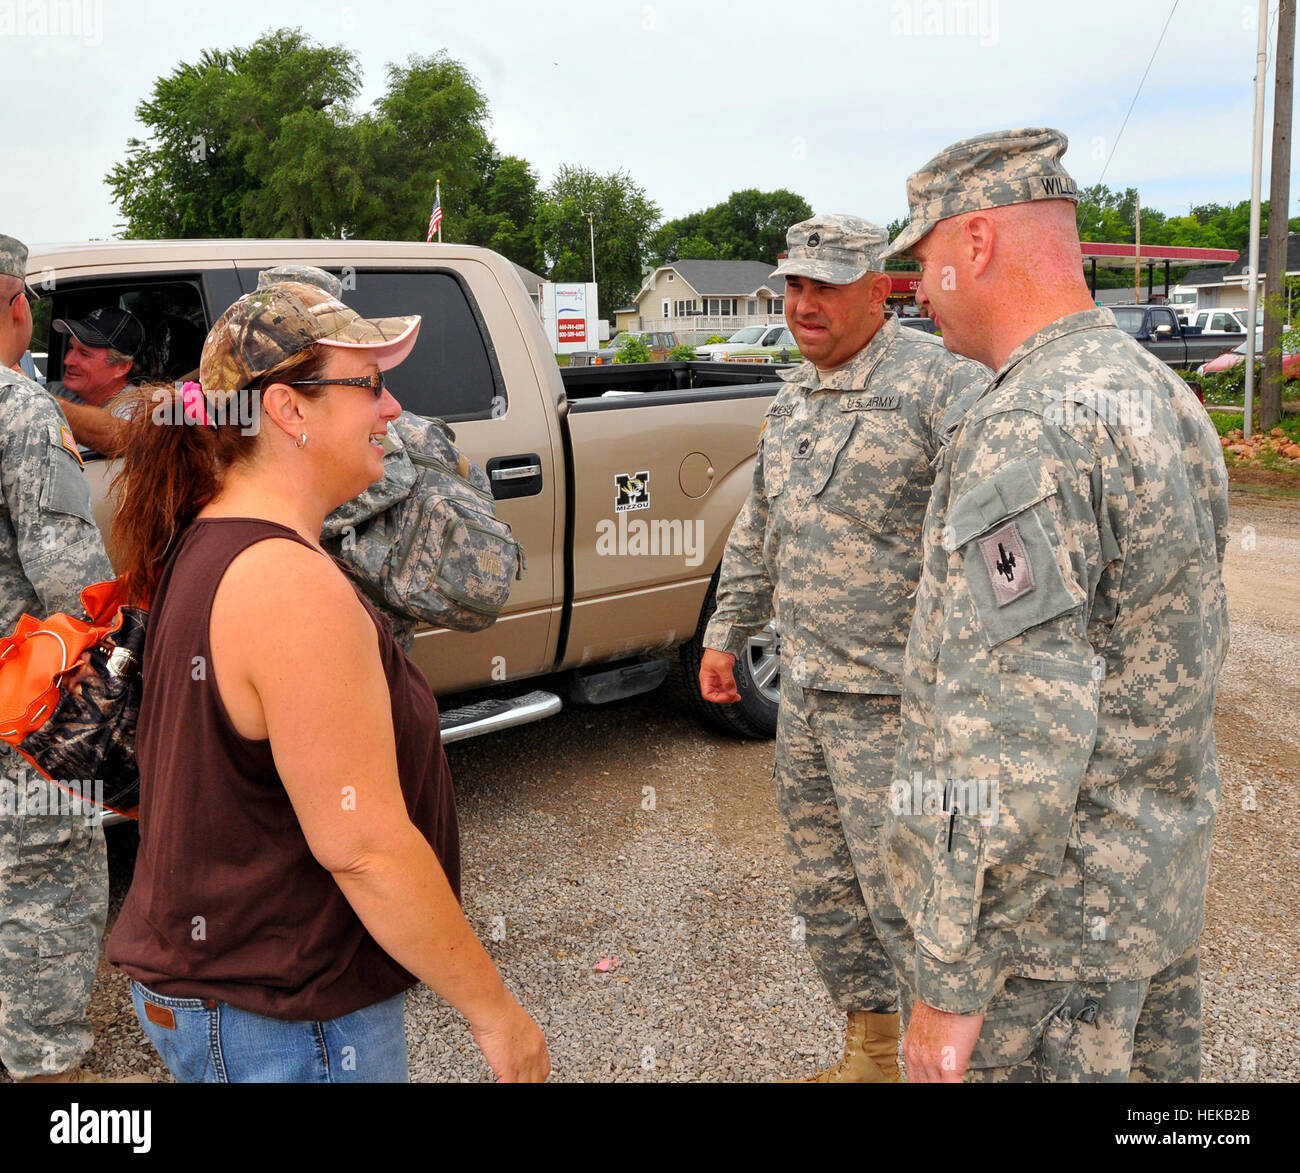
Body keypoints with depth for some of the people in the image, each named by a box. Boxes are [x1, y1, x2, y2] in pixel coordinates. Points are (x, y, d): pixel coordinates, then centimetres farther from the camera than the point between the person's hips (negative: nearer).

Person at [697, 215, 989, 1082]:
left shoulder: (943, 384, -15)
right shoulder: (795, 397, 12)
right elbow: (760, 528, 23)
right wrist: (726, 634, 23)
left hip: (894, 701, -8)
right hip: (804, 693, 8)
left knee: (904, 899, -2)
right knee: (825, 889, 18)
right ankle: (870, 1050, 38)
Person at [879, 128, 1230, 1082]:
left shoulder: (1028, 431, -24)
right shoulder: (1166, 398, 8)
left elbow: (1010, 742, -29)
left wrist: (949, 982, -21)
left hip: (1047, 909, -9)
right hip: (1163, 872, 10)